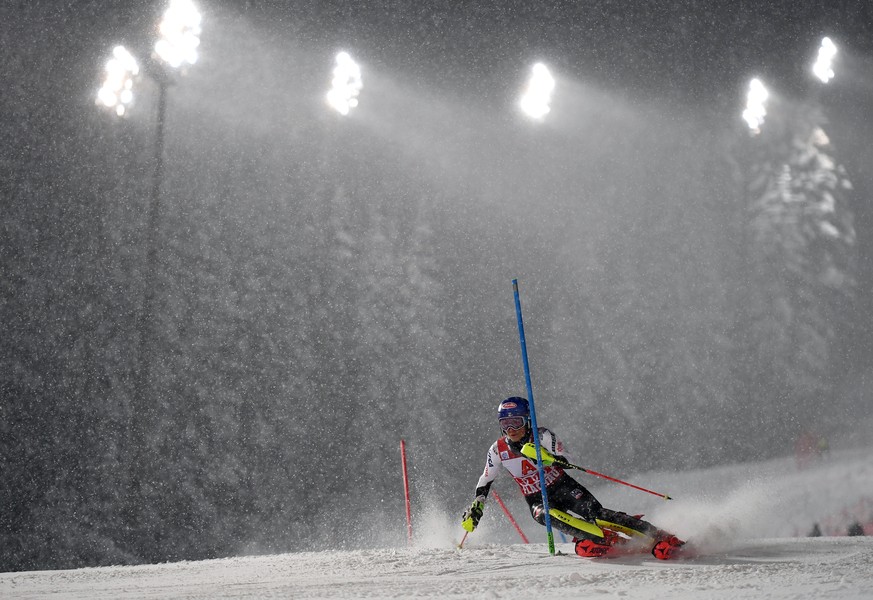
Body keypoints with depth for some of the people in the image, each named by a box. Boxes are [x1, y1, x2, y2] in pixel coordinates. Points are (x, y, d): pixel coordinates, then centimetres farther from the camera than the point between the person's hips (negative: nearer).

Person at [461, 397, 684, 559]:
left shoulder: (542, 436, -13)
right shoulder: (498, 451, -4)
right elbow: (484, 482, 10)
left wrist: (544, 456, -38)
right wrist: (476, 508, 3)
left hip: (563, 486, -2)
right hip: (537, 499, 2)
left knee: (594, 512, -25)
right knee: (546, 514, -34)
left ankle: (658, 537, -23)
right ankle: (608, 539, -38)